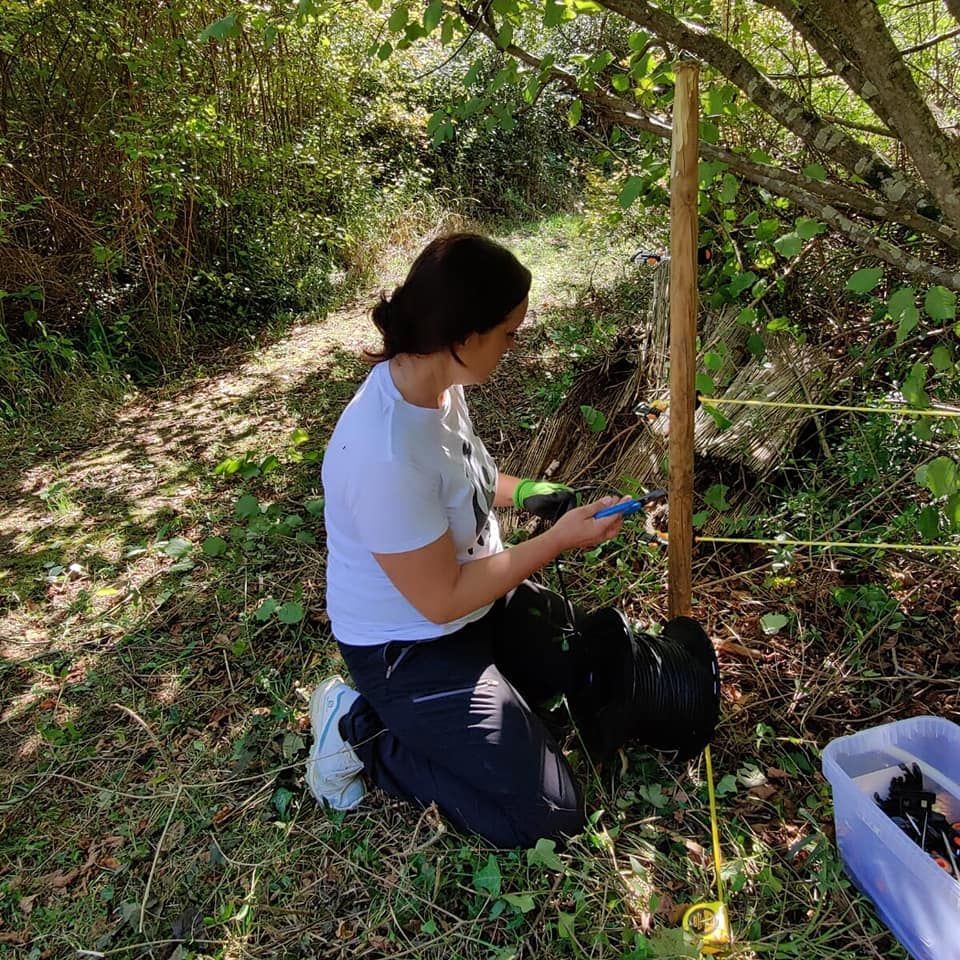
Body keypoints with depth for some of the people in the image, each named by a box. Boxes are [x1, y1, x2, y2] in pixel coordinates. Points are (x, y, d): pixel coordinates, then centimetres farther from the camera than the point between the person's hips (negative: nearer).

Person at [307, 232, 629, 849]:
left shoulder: (434, 382, -9)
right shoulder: (386, 456, -37)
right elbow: (442, 601, -25)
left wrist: (526, 492, -3)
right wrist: (558, 539, -19)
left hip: (477, 601, 9)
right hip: (409, 651, -8)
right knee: (550, 817, -4)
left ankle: (412, 720, 18)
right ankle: (363, 732, 6)